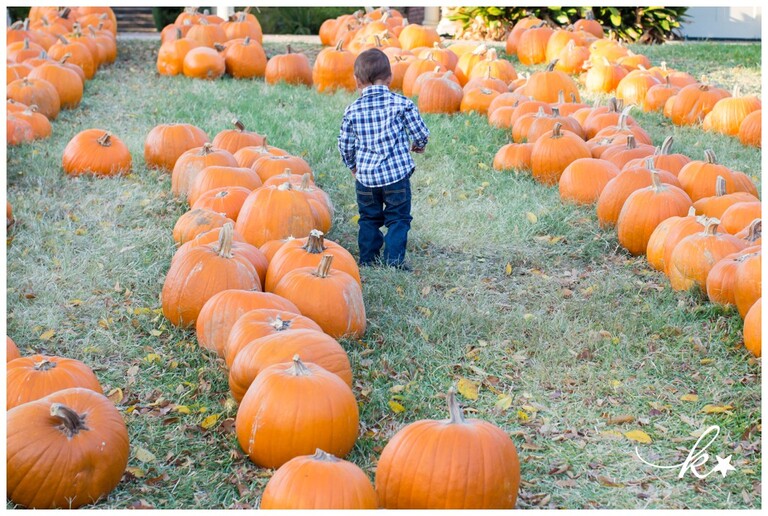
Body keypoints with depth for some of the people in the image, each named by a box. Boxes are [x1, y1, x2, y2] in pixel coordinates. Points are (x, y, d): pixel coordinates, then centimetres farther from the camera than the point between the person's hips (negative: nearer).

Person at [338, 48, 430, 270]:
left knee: (369, 219, 17)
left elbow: (345, 144, 6)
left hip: (365, 177, 3)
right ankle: (394, 259, 0)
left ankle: (368, 259, 21)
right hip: (397, 174, -2)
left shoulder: (352, 110, 0)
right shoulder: (401, 103, -5)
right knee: (398, 219, 7)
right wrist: (418, 145, 22)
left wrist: (352, 166, 24)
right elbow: (421, 133, -1)